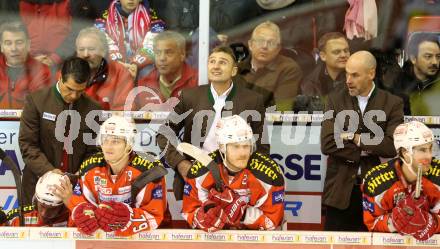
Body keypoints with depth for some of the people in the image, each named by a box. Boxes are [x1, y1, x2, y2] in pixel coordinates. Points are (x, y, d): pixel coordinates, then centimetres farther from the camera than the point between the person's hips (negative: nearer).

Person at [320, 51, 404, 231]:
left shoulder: (392, 104, 1)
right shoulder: (336, 99, 4)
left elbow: (393, 146, -12)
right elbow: (327, 144, -7)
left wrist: (356, 138, -11)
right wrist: (364, 151, -10)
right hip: (340, 190, 1)